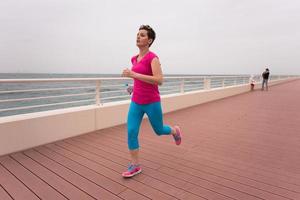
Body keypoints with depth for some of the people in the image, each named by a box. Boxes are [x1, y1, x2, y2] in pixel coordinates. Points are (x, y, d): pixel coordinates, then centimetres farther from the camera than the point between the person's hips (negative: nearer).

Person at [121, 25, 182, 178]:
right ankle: (135, 165, 13)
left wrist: (134, 75, -28)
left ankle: (175, 131, 48)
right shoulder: (134, 58, 9)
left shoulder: (153, 57, -13)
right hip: (136, 102, 6)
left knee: (159, 130, 14)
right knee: (131, 132, -2)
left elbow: (159, 80, -26)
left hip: (151, 102, -6)